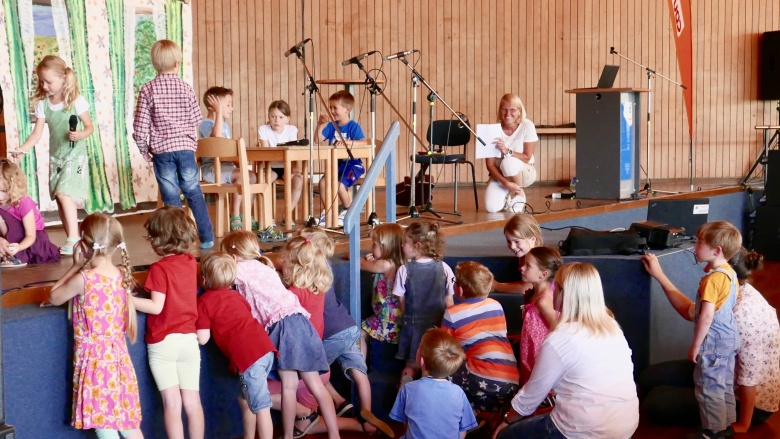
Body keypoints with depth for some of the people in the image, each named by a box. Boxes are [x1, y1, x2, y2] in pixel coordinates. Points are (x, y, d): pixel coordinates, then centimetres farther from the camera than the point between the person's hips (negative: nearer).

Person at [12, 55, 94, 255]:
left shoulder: (76, 101, -12)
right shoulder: (42, 104, -1)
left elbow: (90, 127, -6)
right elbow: (37, 133, -4)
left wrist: (80, 135, -27)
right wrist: (23, 148, -19)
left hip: (75, 155, -5)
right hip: (55, 157, 5)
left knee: (64, 193, -19)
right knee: (59, 197, 7)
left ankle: (73, 237, -15)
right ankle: (72, 239, 17)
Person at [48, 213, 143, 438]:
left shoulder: (84, 279, -18)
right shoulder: (122, 275, 0)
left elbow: (54, 298, -1)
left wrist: (76, 265, 2)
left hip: (95, 360, -6)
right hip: (119, 358, 6)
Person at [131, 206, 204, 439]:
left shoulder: (160, 268, -11)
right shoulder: (191, 262, 6)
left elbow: (156, 306, -17)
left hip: (163, 343, -5)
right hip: (189, 339, 5)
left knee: (172, 403, -3)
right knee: (192, 401, 8)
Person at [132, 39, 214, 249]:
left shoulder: (147, 90, -5)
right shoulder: (186, 88, -2)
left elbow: (140, 125, -6)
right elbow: (195, 120, 5)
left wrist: (144, 149, 7)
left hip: (160, 150, -1)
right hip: (185, 147, 1)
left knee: (171, 197, 4)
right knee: (194, 192, 11)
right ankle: (206, 237, 16)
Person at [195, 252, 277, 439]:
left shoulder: (204, 301, 4)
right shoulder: (235, 295, 23)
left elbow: (203, 339, 1)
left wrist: (196, 324, 19)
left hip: (247, 354, -7)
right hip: (264, 346, 7)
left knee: (261, 407, -6)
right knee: (248, 400, 22)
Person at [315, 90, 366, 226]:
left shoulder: (354, 126, -8)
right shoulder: (331, 126, 8)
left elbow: (363, 142, -23)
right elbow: (318, 140, 1)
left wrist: (347, 141, -36)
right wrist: (320, 125, -11)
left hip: (352, 164, -5)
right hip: (335, 164, 5)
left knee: (340, 185, -26)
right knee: (323, 182, -20)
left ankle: (349, 211, 1)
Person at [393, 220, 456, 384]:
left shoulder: (404, 270, -10)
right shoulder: (444, 268, -4)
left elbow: (402, 302, -2)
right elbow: (449, 302, 1)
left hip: (414, 326, -1)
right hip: (439, 326, 1)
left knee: (412, 365, 15)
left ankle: (410, 373, -16)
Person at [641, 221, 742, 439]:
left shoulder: (713, 278, -25)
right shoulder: (729, 273, 5)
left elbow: (707, 316, -28)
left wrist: (695, 345, -20)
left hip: (714, 342, -10)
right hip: (727, 338, 10)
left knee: (708, 387, 4)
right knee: (724, 384, 21)